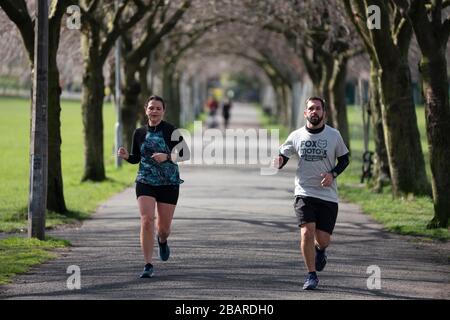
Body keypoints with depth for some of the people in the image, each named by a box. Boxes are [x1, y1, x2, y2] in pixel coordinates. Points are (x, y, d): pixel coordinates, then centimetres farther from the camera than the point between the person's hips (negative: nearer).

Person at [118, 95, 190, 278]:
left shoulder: (171, 131, -7)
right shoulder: (139, 133, 4)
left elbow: (185, 154, -7)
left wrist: (167, 157, -22)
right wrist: (126, 156, -7)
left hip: (169, 184, -1)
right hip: (145, 182, 1)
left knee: (164, 227, 6)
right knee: (146, 220, -16)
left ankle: (162, 241, 45)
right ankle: (148, 265, -11)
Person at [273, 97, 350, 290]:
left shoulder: (334, 135, 0)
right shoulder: (296, 136, 1)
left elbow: (344, 159, 10)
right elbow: (282, 156, 8)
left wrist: (332, 174, -9)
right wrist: (278, 163, -16)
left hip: (327, 194, 0)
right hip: (304, 193, 0)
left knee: (323, 240, -1)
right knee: (307, 232, -17)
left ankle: (319, 251, 39)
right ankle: (311, 276, -1)